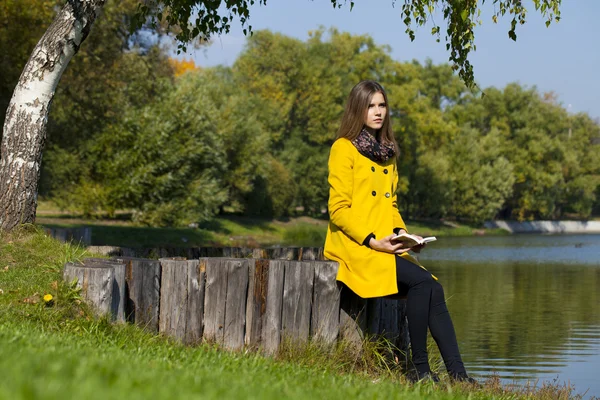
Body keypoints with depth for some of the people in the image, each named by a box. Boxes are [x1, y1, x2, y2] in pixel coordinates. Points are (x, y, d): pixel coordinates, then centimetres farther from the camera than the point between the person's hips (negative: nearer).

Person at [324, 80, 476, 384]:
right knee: (421, 281, -26)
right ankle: (419, 369, -18)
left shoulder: (387, 153, 20)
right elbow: (338, 210, -9)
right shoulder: (344, 149, -3)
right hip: (353, 245, -7)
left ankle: (457, 373, -18)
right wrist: (372, 242, -18)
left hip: (385, 247, 7)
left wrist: (402, 233, 3)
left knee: (434, 289, -16)